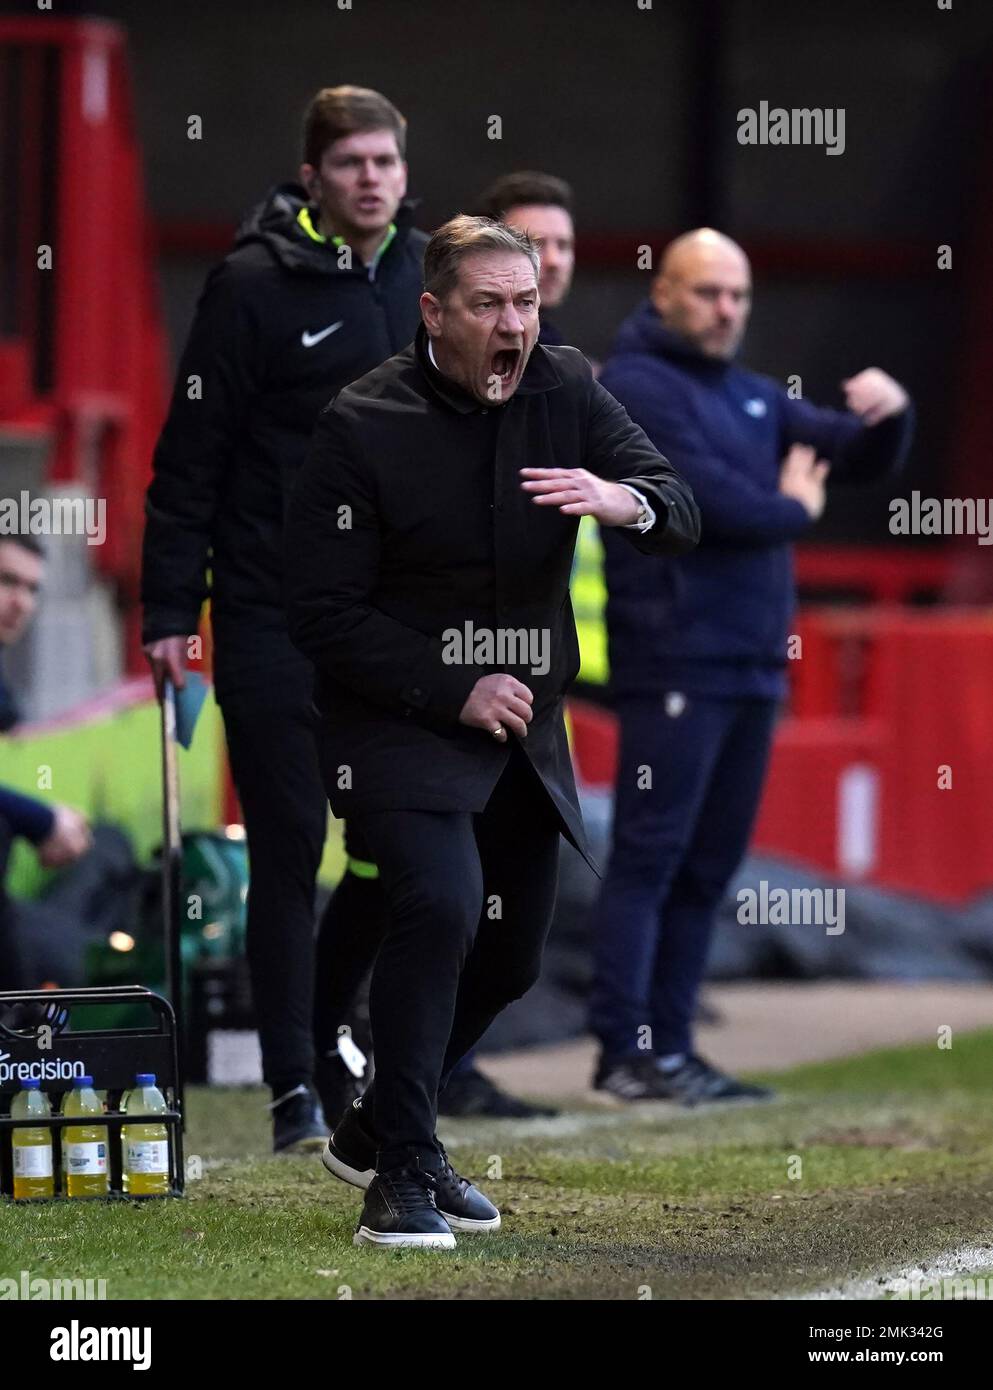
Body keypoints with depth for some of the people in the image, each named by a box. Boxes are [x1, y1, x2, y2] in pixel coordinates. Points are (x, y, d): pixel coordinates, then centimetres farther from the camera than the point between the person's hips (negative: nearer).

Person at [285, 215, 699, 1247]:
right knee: (443, 903, -27)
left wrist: (624, 500, -33)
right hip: (396, 723, -6)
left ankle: (374, 1131, 36)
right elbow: (322, 613, -13)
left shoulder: (566, 391, -1)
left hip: (524, 729, 6)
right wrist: (450, 693, -19)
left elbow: (680, 520, -9)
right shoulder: (363, 426, -14)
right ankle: (402, 1176, -21)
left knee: (510, 957, 14)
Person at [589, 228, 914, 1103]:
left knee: (708, 866, 9)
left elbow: (861, 460, 21)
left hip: (752, 664, 9)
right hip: (675, 661, -9)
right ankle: (626, 1050, -10)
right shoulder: (636, 385, -5)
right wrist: (792, 510, 0)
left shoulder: (753, 398, 21)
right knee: (649, 857, -9)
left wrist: (888, 416, -1)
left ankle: (670, 1047, 13)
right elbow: (706, 495, -18)